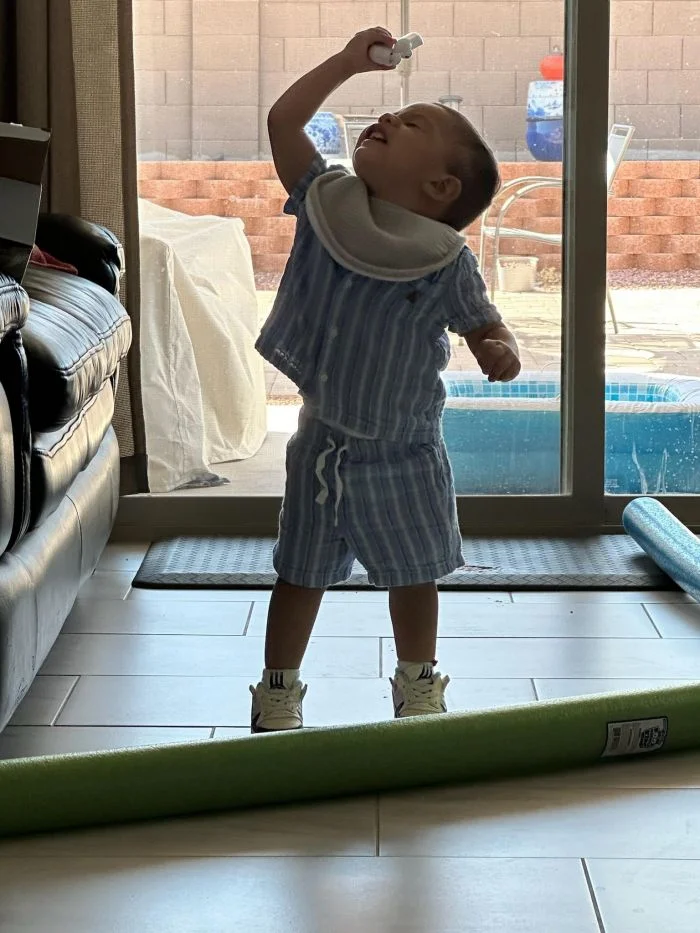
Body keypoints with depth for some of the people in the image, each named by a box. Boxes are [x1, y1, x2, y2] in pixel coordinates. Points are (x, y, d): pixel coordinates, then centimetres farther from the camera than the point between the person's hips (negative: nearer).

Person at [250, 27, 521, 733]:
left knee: (413, 576, 14)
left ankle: (418, 688, 33)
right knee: (301, 574, 11)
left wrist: (501, 353, -29)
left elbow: (484, 329, -6)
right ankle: (277, 694, 24)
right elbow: (283, 122, -2)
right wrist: (349, 62, -1)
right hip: (321, 442, 2)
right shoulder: (326, 203, -4)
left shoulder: (447, 260, -13)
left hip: (403, 452, -2)